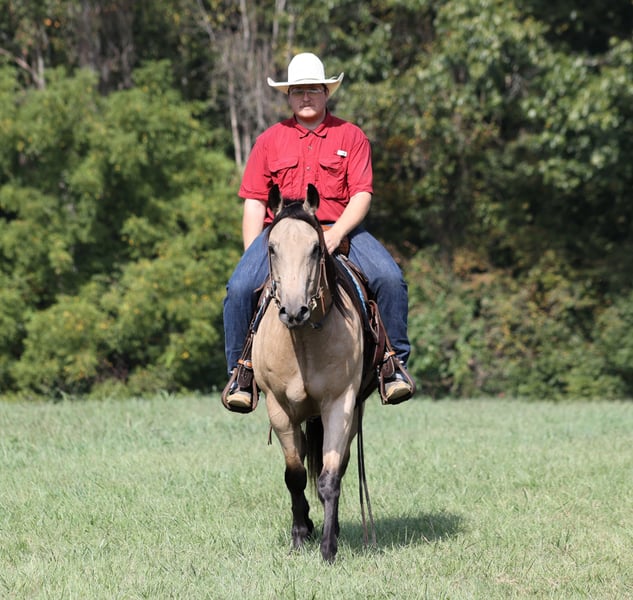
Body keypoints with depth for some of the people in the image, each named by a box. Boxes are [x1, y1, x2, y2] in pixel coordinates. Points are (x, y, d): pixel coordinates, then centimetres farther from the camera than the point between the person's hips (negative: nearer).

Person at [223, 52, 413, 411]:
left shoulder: (351, 137, 7)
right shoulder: (269, 141, 11)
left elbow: (361, 194, -2)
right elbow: (254, 202, 8)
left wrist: (335, 234, -19)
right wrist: (253, 254, -5)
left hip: (340, 229, -1)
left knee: (390, 277, -26)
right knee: (240, 288, -24)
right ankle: (240, 372, -6)